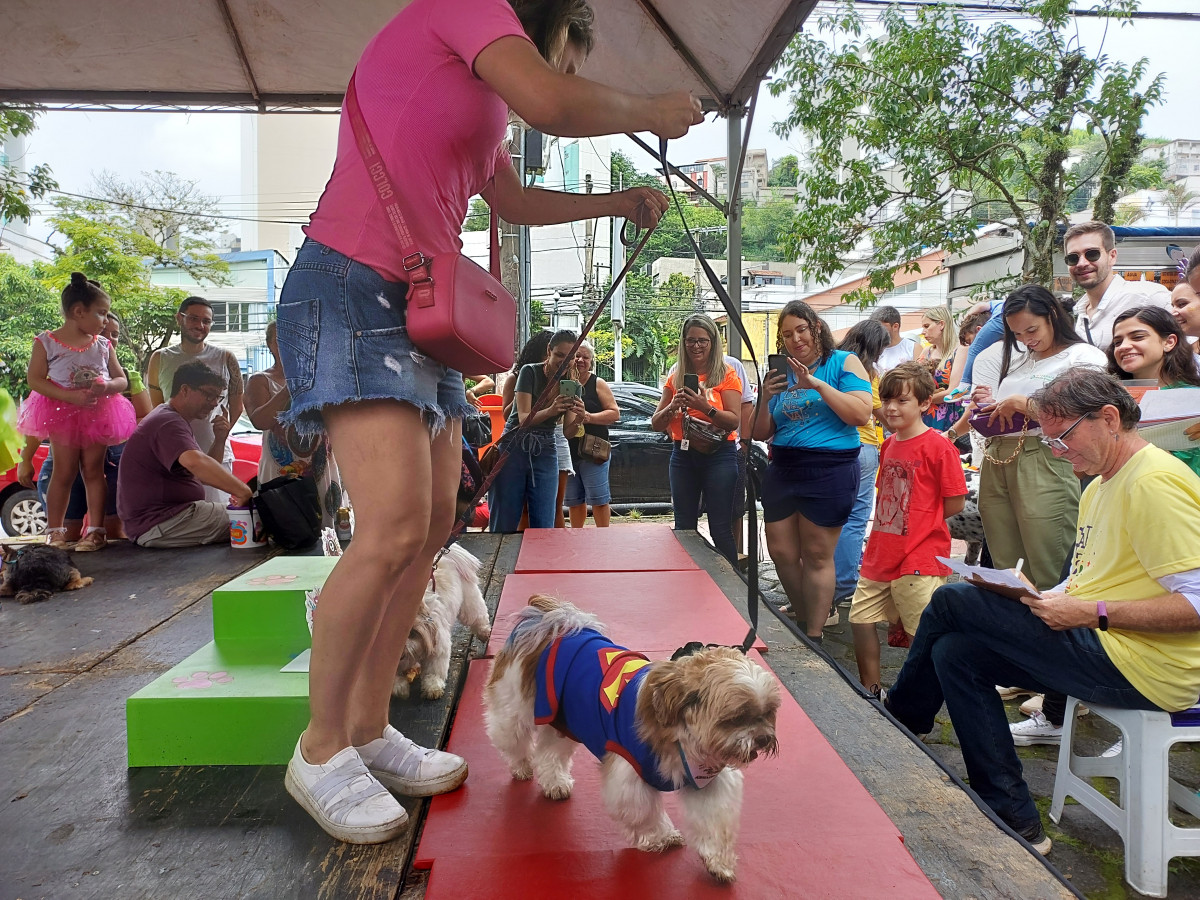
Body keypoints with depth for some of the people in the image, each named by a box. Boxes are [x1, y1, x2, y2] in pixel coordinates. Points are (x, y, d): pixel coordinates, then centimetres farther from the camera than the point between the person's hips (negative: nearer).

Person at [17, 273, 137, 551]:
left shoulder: (103, 345, 5)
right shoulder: (46, 342, -4)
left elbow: (122, 380, 7)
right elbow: (35, 379, -10)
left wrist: (107, 386, -17)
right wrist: (71, 396, -23)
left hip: (98, 414, 2)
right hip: (62, 413, -2)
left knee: (94, 470, 3)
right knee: (64, 472, 1)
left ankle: (95, 530, 6)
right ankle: (55, 530, 13)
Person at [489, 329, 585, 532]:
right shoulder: (530, 372, -7)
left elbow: (567, 430, -2)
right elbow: (523, 418, -16)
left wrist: (578, 419, -25)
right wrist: (550, 411, -36)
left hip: (545, 454, 3)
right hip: (514, 449, -3)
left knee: (544, 526, -2)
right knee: (504, 525, -2)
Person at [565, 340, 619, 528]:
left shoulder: (597, 384, 1)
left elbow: (615, 413, -4)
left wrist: (589, 417, -17)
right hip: (567, 451, 4)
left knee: (598, 500, -5)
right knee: (573, 500, 11)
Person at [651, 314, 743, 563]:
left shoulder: (726, 374, -3)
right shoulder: (675, 377, 9)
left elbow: (734, 421, -11)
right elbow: (656, 424, 7)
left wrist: (705, 407, -25)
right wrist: (672, 407, -12)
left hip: (718, 455, -4)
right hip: (682, 456, 5)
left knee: (720, 529, -4)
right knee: (684, 528, 11)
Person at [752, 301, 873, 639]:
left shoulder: (844, 362, -1)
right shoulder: (782, 375, 13)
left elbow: (861, 414, -14)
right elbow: (761, 433, 13)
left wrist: (818, 384, -19)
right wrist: (765, 398, -6)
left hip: (829, 470, -5)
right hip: (782, 469, 6)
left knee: (816, 556, 0)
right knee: (781, 552, 8)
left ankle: (814, 635, 12)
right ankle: (802, 616, 29)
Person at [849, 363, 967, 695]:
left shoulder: (938, 447, -12)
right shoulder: (889, 445, 11)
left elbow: (955, 503, -12)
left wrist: (919, 524, -5)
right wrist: (887, 525, 8)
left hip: (920, 559, -8)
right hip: (880, 555, 8)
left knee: (922, 634, 3)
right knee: (861, 619, 12)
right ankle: (870, 690, 27)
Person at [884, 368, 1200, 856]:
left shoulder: (1155, 482, -16)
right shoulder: (1100, 487, 17)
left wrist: (1093, 613, -23)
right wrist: (1040, 600, 3)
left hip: (1138, 665, -10)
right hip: (1098, 642, 10)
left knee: (950, 601, -11)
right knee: (955, 653, 2)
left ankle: (898, 720, 10)